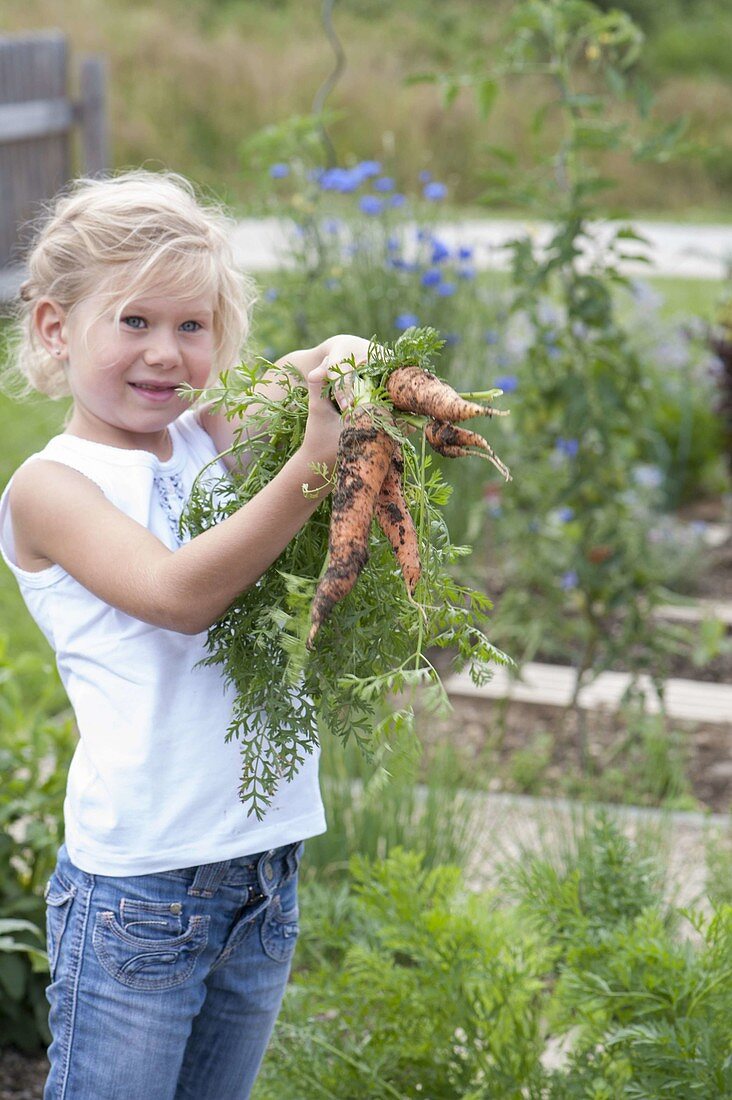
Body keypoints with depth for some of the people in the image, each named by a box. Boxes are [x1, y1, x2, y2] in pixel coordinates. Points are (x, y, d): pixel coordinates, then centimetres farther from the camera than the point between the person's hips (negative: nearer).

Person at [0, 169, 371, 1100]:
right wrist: (314, 465, -29)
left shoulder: (217, 441, 7)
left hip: (265, 866, 6)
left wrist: (338, 363, -13)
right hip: (136, 891, -5)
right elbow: (178, 592, -22)